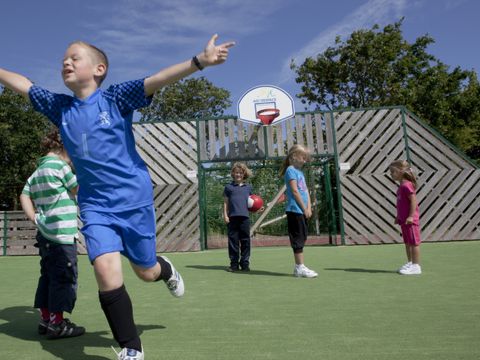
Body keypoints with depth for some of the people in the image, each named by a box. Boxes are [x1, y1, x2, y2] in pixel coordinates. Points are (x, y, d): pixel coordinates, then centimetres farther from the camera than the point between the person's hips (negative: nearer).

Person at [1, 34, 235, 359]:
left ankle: (166, 269, 51)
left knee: (146, 272, 10)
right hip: (95, 206, 3)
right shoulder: (59, 106, 6)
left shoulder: (116, 98, -6)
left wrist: (200, 61, -31)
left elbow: (157, 80, -19)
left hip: (135, 200, -2)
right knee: (106, 272, -15)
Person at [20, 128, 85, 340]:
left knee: (48, 276, 14)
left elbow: (24, 197, 14)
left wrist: (35, 219, 8)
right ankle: (56, 324, 2)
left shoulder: (36, 173, 17)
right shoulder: (59, 165, -9)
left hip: (45, 233, 9)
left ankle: (45, 319, 20)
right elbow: (79, 190, -7)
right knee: (64, 277, -3)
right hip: (62, 234, -9)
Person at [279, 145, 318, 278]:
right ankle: (300, 267, -4)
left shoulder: (300, 172, 20)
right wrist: (304, 208, -12)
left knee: (302, 238, 10)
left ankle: (299, 267, 15)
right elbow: (295, 191, -14)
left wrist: (309, 208, 2)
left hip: (302, 211, 9)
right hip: (295, 210, -9)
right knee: (298, 238, -7)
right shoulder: (291, 170, -7)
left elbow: (306, 191, 14)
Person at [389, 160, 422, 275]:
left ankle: (416, 266, 5)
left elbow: (413, 200, -21)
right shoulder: (402, 186, 14)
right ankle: (410, 263, 26)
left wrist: (411, 216, -24)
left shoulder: (407, 185, -16)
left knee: (414, 242, -2)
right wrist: (398, 217, 21)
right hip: (404, 220, 10)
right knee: (407, 243, 16)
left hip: (410, 220, -10)